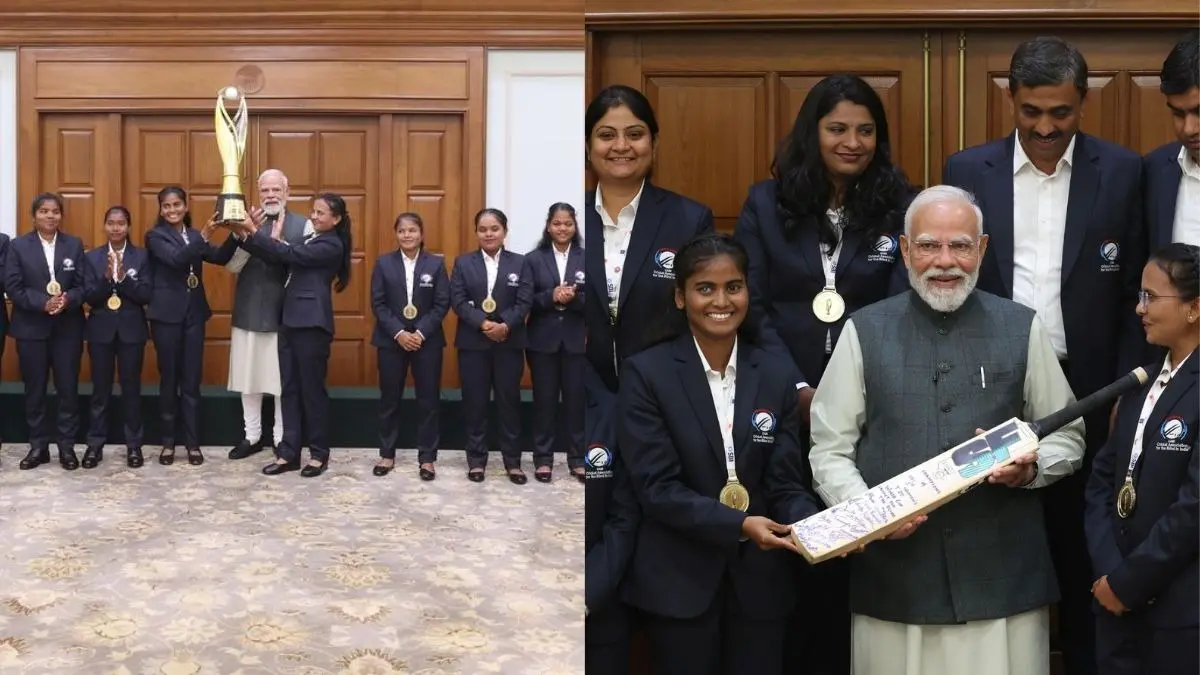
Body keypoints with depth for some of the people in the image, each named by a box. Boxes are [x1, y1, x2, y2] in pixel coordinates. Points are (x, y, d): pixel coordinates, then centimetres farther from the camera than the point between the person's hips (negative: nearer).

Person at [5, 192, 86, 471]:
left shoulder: (75, 244, 5)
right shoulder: (18, 246, 2)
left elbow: (83, 284, 0)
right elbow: (12, 287, -6)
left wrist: (67, 299, -21)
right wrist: (43, 302, -20)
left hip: (67, 327, 1)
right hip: (31, 327, 0)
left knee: (68, 387, 4)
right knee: (34, 388, 6)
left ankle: (67, 446, 13)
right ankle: (38, 446, 16)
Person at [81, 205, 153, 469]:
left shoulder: (142, 256, -1)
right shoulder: (92, 257, 3)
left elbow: (146, 295, -8)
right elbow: (90, 297, -5)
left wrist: (123, 278, -22)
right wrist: (107, 277, -22)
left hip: (131, 330, -1)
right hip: (101, 330, 1)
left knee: (131, 388, 6)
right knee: (100, 388, 7)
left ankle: (133, 445, 15)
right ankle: (95, 444, 16)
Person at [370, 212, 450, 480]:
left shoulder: (436, 263, 1)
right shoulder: (384, 263, 2)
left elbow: (442, 304, -4)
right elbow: (378, 304, -2)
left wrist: (421, 333, -14)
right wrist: (399, 333, -14)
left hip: (427, 341, 0)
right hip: (391, 340, 1)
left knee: (428, 399, 3)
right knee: (389, 398, 7)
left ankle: (427, 457, 11)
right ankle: (387, 454, 19)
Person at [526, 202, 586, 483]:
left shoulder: (586, 259, 2)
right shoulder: (533, 259, 1)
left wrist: (574, 298, -20)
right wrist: (550, 297, -20)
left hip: (576, 341, 1)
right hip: (543, 341, 0)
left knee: (576, 400, 6)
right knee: (544, 400, 6)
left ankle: (577, 459, 16)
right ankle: (543, 458, 15)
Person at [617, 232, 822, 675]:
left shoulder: (776, 375, 4)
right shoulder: (645, 373, -7)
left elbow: (786, 483, 1)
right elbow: (657, 487, -13)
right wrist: (739, 525, -24)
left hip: (760, 580, 3)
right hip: (679, 581, -3)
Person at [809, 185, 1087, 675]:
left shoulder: (1022, 329, 6)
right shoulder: (864, 333, 3)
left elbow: (1067, 436, 12)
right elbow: (829, 450, 4)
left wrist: (1031, 467, -9)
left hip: (1004, 576, 1)